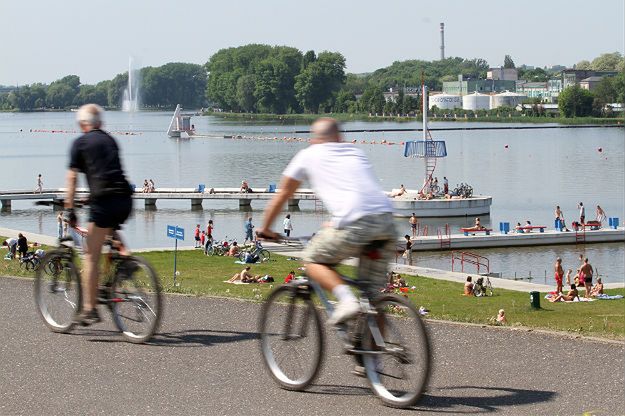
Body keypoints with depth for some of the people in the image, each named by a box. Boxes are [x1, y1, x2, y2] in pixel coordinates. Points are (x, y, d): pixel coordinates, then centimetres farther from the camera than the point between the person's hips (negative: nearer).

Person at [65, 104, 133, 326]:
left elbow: (72, 177, 3)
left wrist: (69, 209, 6)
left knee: (91, 256, -2)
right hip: (125, 199, 6)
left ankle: (89, 309, -5)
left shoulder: (80, 143, 7)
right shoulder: (110, 140, 24)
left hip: (103, 200, -6)